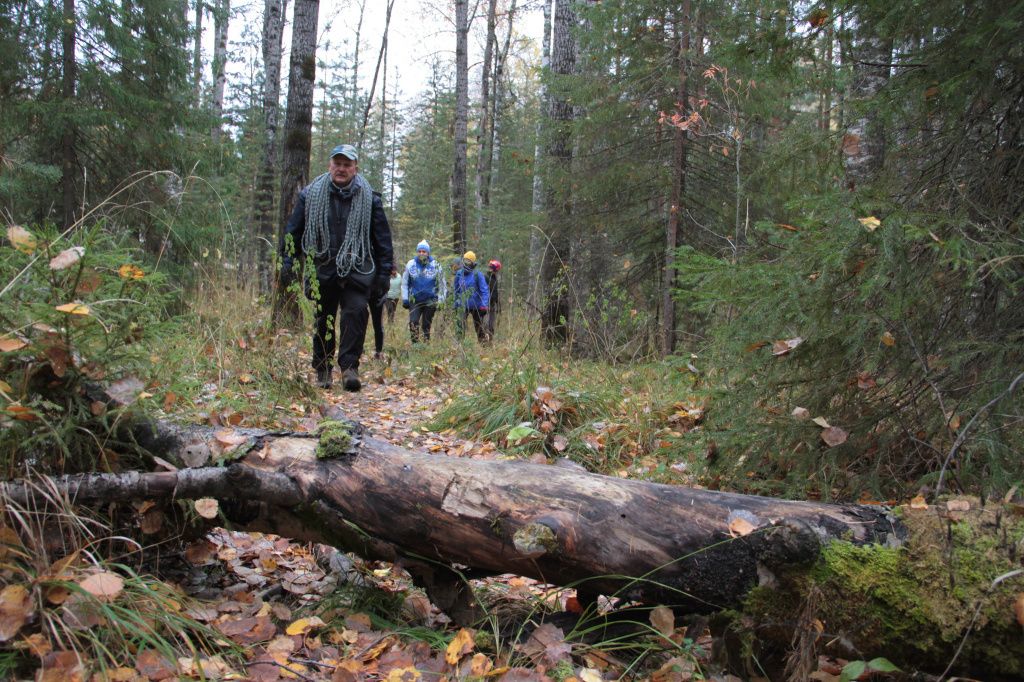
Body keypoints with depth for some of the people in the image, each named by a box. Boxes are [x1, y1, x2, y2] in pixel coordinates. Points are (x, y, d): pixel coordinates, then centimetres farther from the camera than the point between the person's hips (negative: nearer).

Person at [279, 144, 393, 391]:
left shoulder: (369, 198, 5)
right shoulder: (310, 195, 6)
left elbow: (382, 236, 7)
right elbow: (293, 230, 10)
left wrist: (384, 271, 2)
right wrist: (287, 261, 3)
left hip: (357, 270, -1)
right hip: (321, 271, 2)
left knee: (356, 313, -17)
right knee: (323, 320, 8)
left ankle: (349, 366, -12)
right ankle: (323, 369, 19)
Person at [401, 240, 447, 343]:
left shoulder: (435, 265, -3)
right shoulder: (410, 265, 0)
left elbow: (442, 284, 5)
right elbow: (404, 283, 7)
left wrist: (440, 300, 1)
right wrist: (405, 299, 2)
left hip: (430, 301, 0)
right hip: (414, 301, 0)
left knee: (426, 325, 7)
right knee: (413, 323, -14)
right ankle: (415, 343, -7)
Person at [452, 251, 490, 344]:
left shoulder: (477, 274, -11)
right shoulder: (459, 274, 2)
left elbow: (484, 290, -12)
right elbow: (455, 289, 14)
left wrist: (484, 305, -18)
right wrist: (456, 301, 12)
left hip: (476, 305, -2)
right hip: (463, 305, 2)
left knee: (479, 327, 12)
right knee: (459, 326, -14)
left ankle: (484, 343, 27)